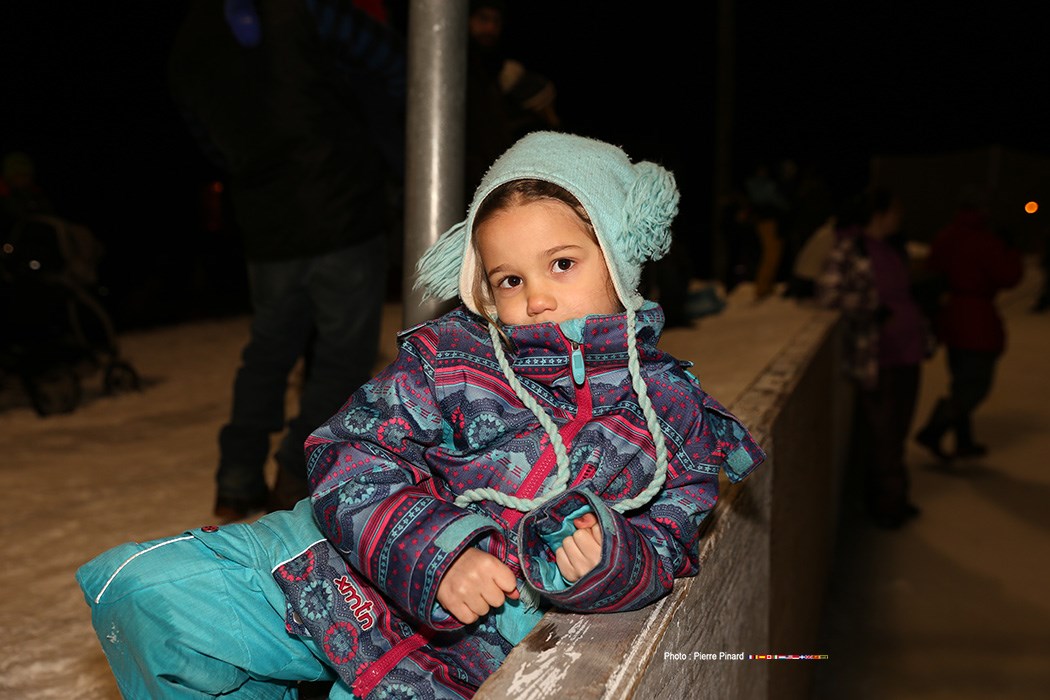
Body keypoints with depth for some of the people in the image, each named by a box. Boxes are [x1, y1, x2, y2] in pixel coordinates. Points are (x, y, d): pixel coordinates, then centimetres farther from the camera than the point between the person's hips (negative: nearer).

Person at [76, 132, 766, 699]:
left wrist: (607, 563, -26)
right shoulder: (445, 359, -6)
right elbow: (353, 464, -12)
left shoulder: (669, 405, -3)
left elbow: (669, 545, -3)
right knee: (143, 587, -7)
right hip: (358, 561, 1)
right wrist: (437, 555, -27)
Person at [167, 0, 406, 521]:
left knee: (270, 348, 20)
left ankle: (238, 482, 21)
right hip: (344, 212, -5)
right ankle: (295, 482, 5)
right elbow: (395, 66, -2)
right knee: (343, 355, 6)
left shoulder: (184, 54, 10)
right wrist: (349, 112, 14)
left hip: (266, 229, 5)